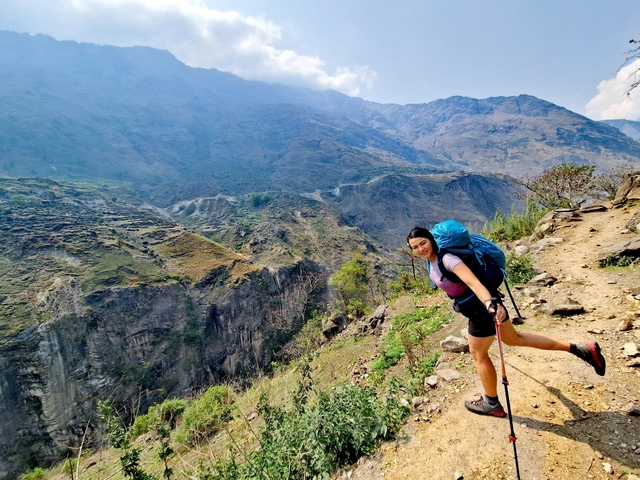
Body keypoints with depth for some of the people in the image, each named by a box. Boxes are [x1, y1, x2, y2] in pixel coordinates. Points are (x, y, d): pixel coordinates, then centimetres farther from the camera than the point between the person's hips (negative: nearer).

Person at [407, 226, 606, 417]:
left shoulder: (446, 258, -28)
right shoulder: (432, 259, -1)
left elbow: (472, 281, -43)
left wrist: (490, 303, -56)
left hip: (482, 307, -10)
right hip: (477, 306, 10)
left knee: (478, 354, 10)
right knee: (515, 339, 25)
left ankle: (492, 404, 33)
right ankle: (579, 349, 34)